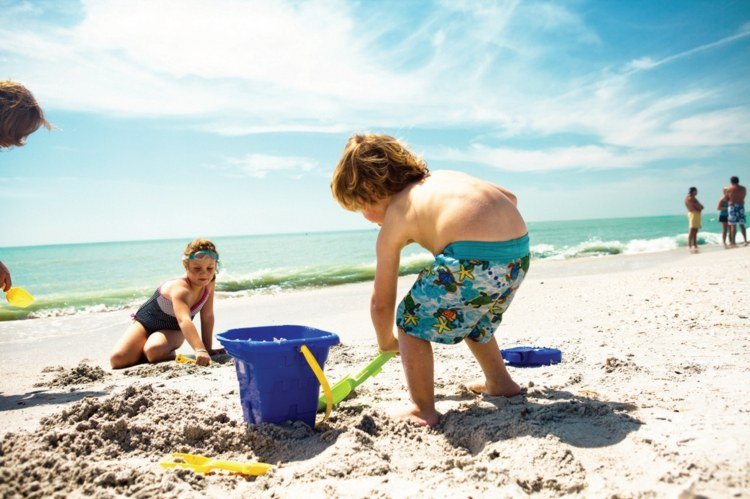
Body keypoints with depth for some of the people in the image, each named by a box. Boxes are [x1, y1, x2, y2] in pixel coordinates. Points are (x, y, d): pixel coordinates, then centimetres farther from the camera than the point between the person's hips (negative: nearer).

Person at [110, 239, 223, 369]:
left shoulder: (210, 281, -19)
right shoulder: (180, 288, -38)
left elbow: (207, 316, -8)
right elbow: (184, 320, -55)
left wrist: (207, 348, -10)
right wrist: (200, 350, -67)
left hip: (173, 329, 3)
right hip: (147, 321, -3)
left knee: (154, 351, -32)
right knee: (118, 359, -22)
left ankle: (167, 354, 3)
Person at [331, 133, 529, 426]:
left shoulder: (391, 225, 9)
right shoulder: (442, 176, 26)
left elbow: (381, 302, 14)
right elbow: (509, 197, 26)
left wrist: (386, 343, 33)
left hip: (474, 260, -8)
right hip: (519, 251, 8)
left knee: (412, 321, 12)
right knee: (471, 318, 33)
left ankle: (423, 411, 12)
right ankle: (500, 382, 48)